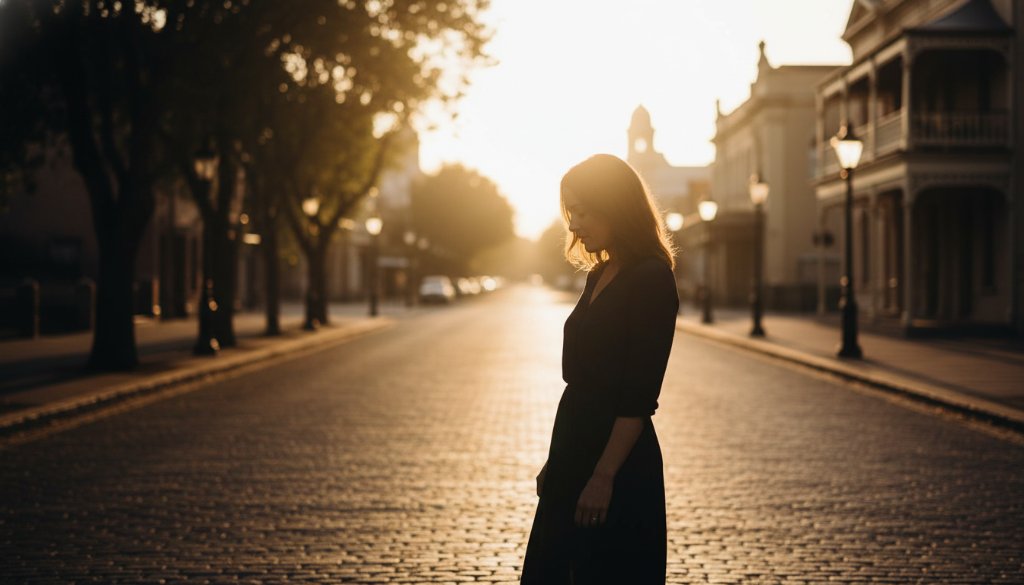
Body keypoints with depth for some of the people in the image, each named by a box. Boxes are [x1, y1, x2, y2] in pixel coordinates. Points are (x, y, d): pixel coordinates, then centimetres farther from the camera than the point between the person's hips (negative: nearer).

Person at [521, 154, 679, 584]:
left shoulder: (650, 279, -13)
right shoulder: (599, 277, 12)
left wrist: (604, 476, -22)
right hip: (575, 456, 9)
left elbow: (640, 397, -19)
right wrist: (559, 464, 18)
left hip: (617, 465, -9)